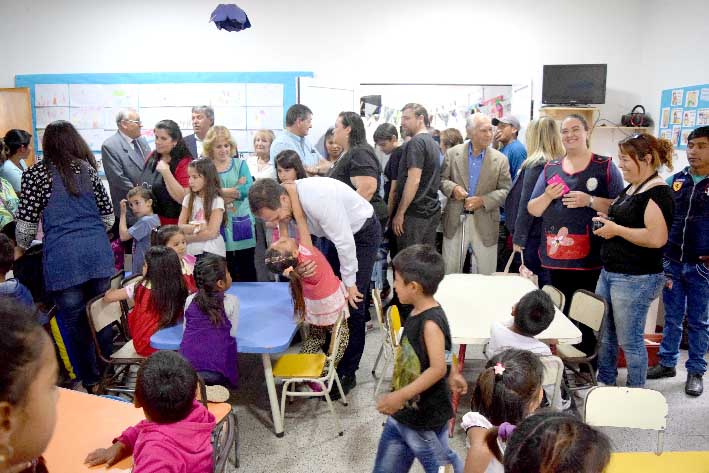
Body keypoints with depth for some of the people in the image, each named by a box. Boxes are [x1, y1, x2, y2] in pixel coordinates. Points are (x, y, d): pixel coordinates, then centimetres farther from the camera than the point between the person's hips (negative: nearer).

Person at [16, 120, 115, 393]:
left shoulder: (35, 174, 1)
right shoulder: (88, 169, 12)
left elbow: (26, 223, 2)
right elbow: (108, 216, 14)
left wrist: (21, 248, 22)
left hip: (62, 257, -3)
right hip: (98, 253, 4)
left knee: (75, 322, 9)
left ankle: (92, 381, 18)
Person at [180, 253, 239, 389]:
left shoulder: (190, 300, 11)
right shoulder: (231, 301, 1)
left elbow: (185, 329, 17)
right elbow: (232, 333, 6)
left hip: (187, 364, 3)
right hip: (216, 368, -3)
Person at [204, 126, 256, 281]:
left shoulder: (240, 164, 6)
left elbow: (249, 188, -10)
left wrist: (219, 192, -15)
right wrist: (236, 189, -15)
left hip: (241, 224, 1)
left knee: (246, 270, 8)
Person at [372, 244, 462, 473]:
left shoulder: (431, 323, -26)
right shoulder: (416, 313, 0)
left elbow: (438, 369, -30)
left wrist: (400, 396, -28)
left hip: (426, 418, -9)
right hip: (402, 412, 9)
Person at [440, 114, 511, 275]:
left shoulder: (500, 159, 0)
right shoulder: (453, 153, 2)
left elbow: (505, 190, -1)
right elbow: (442, 179, 5)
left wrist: (483, 200, -15)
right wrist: (453, 188, -16)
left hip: (485, 224, 0)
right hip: (455, 221, 0)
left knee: (487, 274, 8)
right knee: (450, 272, 10)